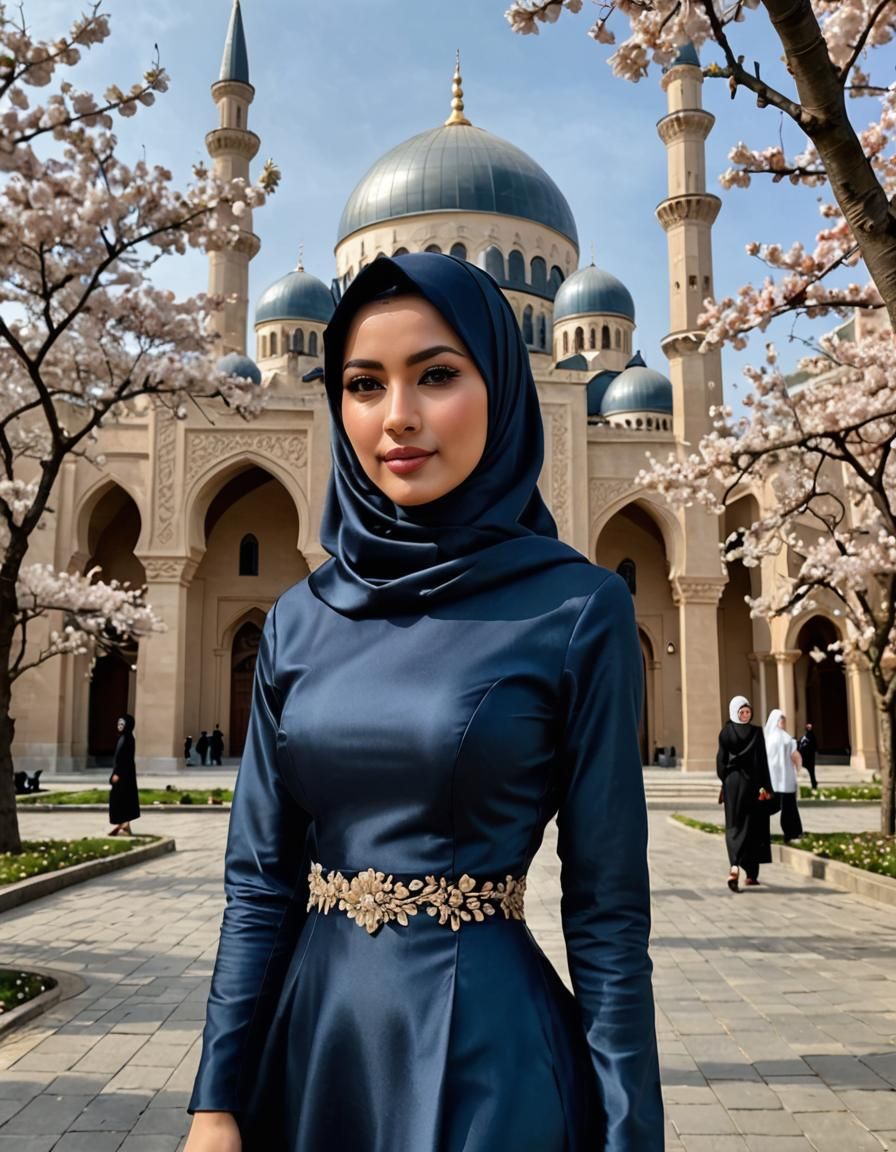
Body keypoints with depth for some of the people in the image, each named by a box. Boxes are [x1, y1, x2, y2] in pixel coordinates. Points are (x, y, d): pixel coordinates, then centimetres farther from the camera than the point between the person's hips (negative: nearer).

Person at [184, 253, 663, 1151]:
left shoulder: (576, 610, -11)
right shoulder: (301, 620, 1)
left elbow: (607, 904, -8)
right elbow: (259, 874, 3)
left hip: (485, 1044, -4)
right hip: (311, 1037, 4)